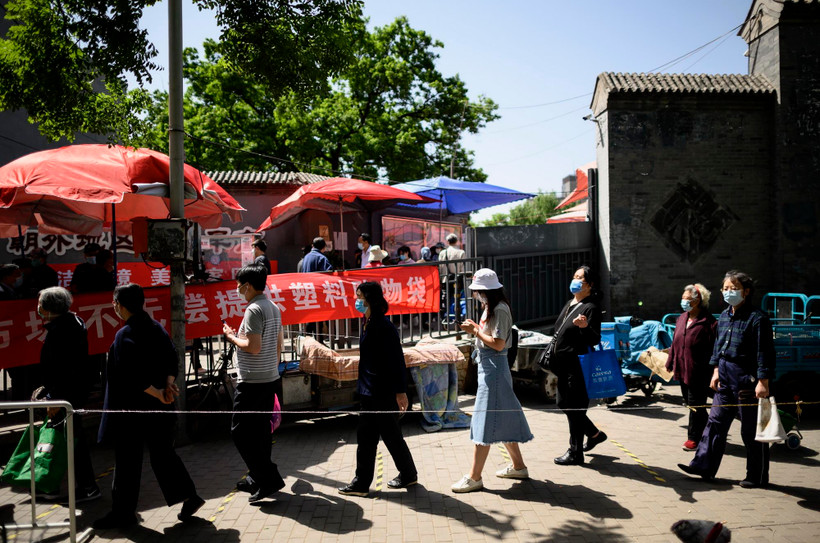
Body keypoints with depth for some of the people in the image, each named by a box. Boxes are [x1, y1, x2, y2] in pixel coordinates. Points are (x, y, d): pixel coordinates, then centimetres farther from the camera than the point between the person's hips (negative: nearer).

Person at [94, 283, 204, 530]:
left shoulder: (124, 335, -17)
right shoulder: (157, 327, 7)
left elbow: (132, 376, -23)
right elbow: (172, 359, 7)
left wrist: (158, 393, -15)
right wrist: (168, 383, -5)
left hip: (133, 408, -7)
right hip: (158, 408, 8)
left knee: (127, 461, 5)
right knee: (162, 453, 16)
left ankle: (123, 512, 16)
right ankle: (189, 497, 15)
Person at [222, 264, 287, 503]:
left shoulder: (254, 310, -18)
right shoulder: (274, 308, 11)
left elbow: (253, 347, -24)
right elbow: (279, 343, 18)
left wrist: (232, 337, -8)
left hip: (252, 381, -10)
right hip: (270, 377, 10)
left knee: (240, 431, -3)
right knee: (261, 429, 16)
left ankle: (269, 478, -5)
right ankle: (258, 479, 25)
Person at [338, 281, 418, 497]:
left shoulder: (383, 326, -19)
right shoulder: (368, 323, 10)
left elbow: (396, 360, -20)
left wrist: (400, 391, -20)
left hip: (383, 394, -10)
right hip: (371, 392, 10)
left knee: (391, 436, 5)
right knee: (365, 437, 11)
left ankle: (409, 474, 24)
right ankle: (361, 483, 18)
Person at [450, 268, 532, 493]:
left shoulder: (500, 309, -16)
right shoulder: (490, 307, 14)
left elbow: (498, 344, -21)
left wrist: (476, 331, -15)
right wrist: (475, 328, 1)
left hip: (493, 367, -10)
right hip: (487, 366, 10)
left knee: (486, 421, -7)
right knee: (502, 418, 17)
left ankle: (474, 478, -4)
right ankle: (518, 466, 28)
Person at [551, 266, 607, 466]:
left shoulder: (590, 308, -12)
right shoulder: (570, 304, 14)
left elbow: (595, 340, -17)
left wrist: (585, 327, -36)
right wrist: (554, 357, 22)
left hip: (578, 365, -9)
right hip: (564, 364, 9)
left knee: (574, 408, -1)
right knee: (564, 403, 16)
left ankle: (575, 453, 10)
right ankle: (594, 433, 34)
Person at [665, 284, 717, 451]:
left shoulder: (707, 322, -13)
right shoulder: (681, 319, 10)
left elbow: (713, 349, -15)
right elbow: (675, 342, 16)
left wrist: (713, 371, -18)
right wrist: (670, 362, 17)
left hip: (698, 372, -8)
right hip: (682, 370, 8)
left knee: (695, 405, 0)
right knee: (689, 403, 16)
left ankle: (694, 438, 12)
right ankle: (707, 430, 32)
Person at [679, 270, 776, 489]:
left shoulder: (757, 318, -14)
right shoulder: (724, 316, 10)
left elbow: (765, 353, -16)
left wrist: (763, 382, -20)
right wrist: (716, 371, 14)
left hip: (747, 380, -7)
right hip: (726, 379, 8)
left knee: (751, 430, 3)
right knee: (716, 421, 10)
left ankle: (757, 477, 16)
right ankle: (704, 466, 16)